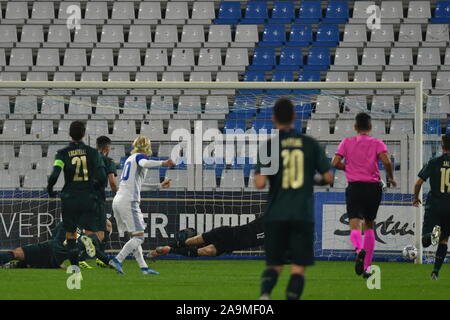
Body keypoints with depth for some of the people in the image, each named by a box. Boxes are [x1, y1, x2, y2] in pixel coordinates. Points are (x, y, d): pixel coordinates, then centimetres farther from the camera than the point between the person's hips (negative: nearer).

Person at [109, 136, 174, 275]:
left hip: (118, 200, 9)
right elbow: (144, 164, -27)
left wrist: (159, 186, 40)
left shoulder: (130, 158, 24)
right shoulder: (139, 156, -1)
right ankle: (117, 260, -19)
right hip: (128, 201, -9)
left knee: (135, 237, 10)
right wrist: (162, 163, -39)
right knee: (139, 236, -9)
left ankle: (143, 267, 5)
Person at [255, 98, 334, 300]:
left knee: (274, 265, 9)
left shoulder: (269, 146, -3)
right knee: (298, 267, 4)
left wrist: (260, 177, 11)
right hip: (303, 215, 0)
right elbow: (328, 177, 3)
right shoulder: (310, 144, 2)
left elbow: (260, 183, -12)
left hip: (276, 215, 0)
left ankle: (265, 294, -19)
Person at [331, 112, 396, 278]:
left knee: (355, 225, -11)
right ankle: (367, 267, 16)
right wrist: (391, 178, 4)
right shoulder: (377, 143, 2)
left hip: (354, 188, -1)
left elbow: (335, 163, -3)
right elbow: (386, 161, -13)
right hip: (373, 188, 1)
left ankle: (359, 249, -45)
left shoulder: (347, 142, 5)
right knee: (369, 226, 17)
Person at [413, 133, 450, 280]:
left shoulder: (434, 162, -1)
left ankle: (432, 234, -36)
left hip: (433, 206, -1)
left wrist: (416, 198, 15)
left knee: (425, 242, -2)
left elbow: (419, 183, -2)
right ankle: (436, 271, 10)